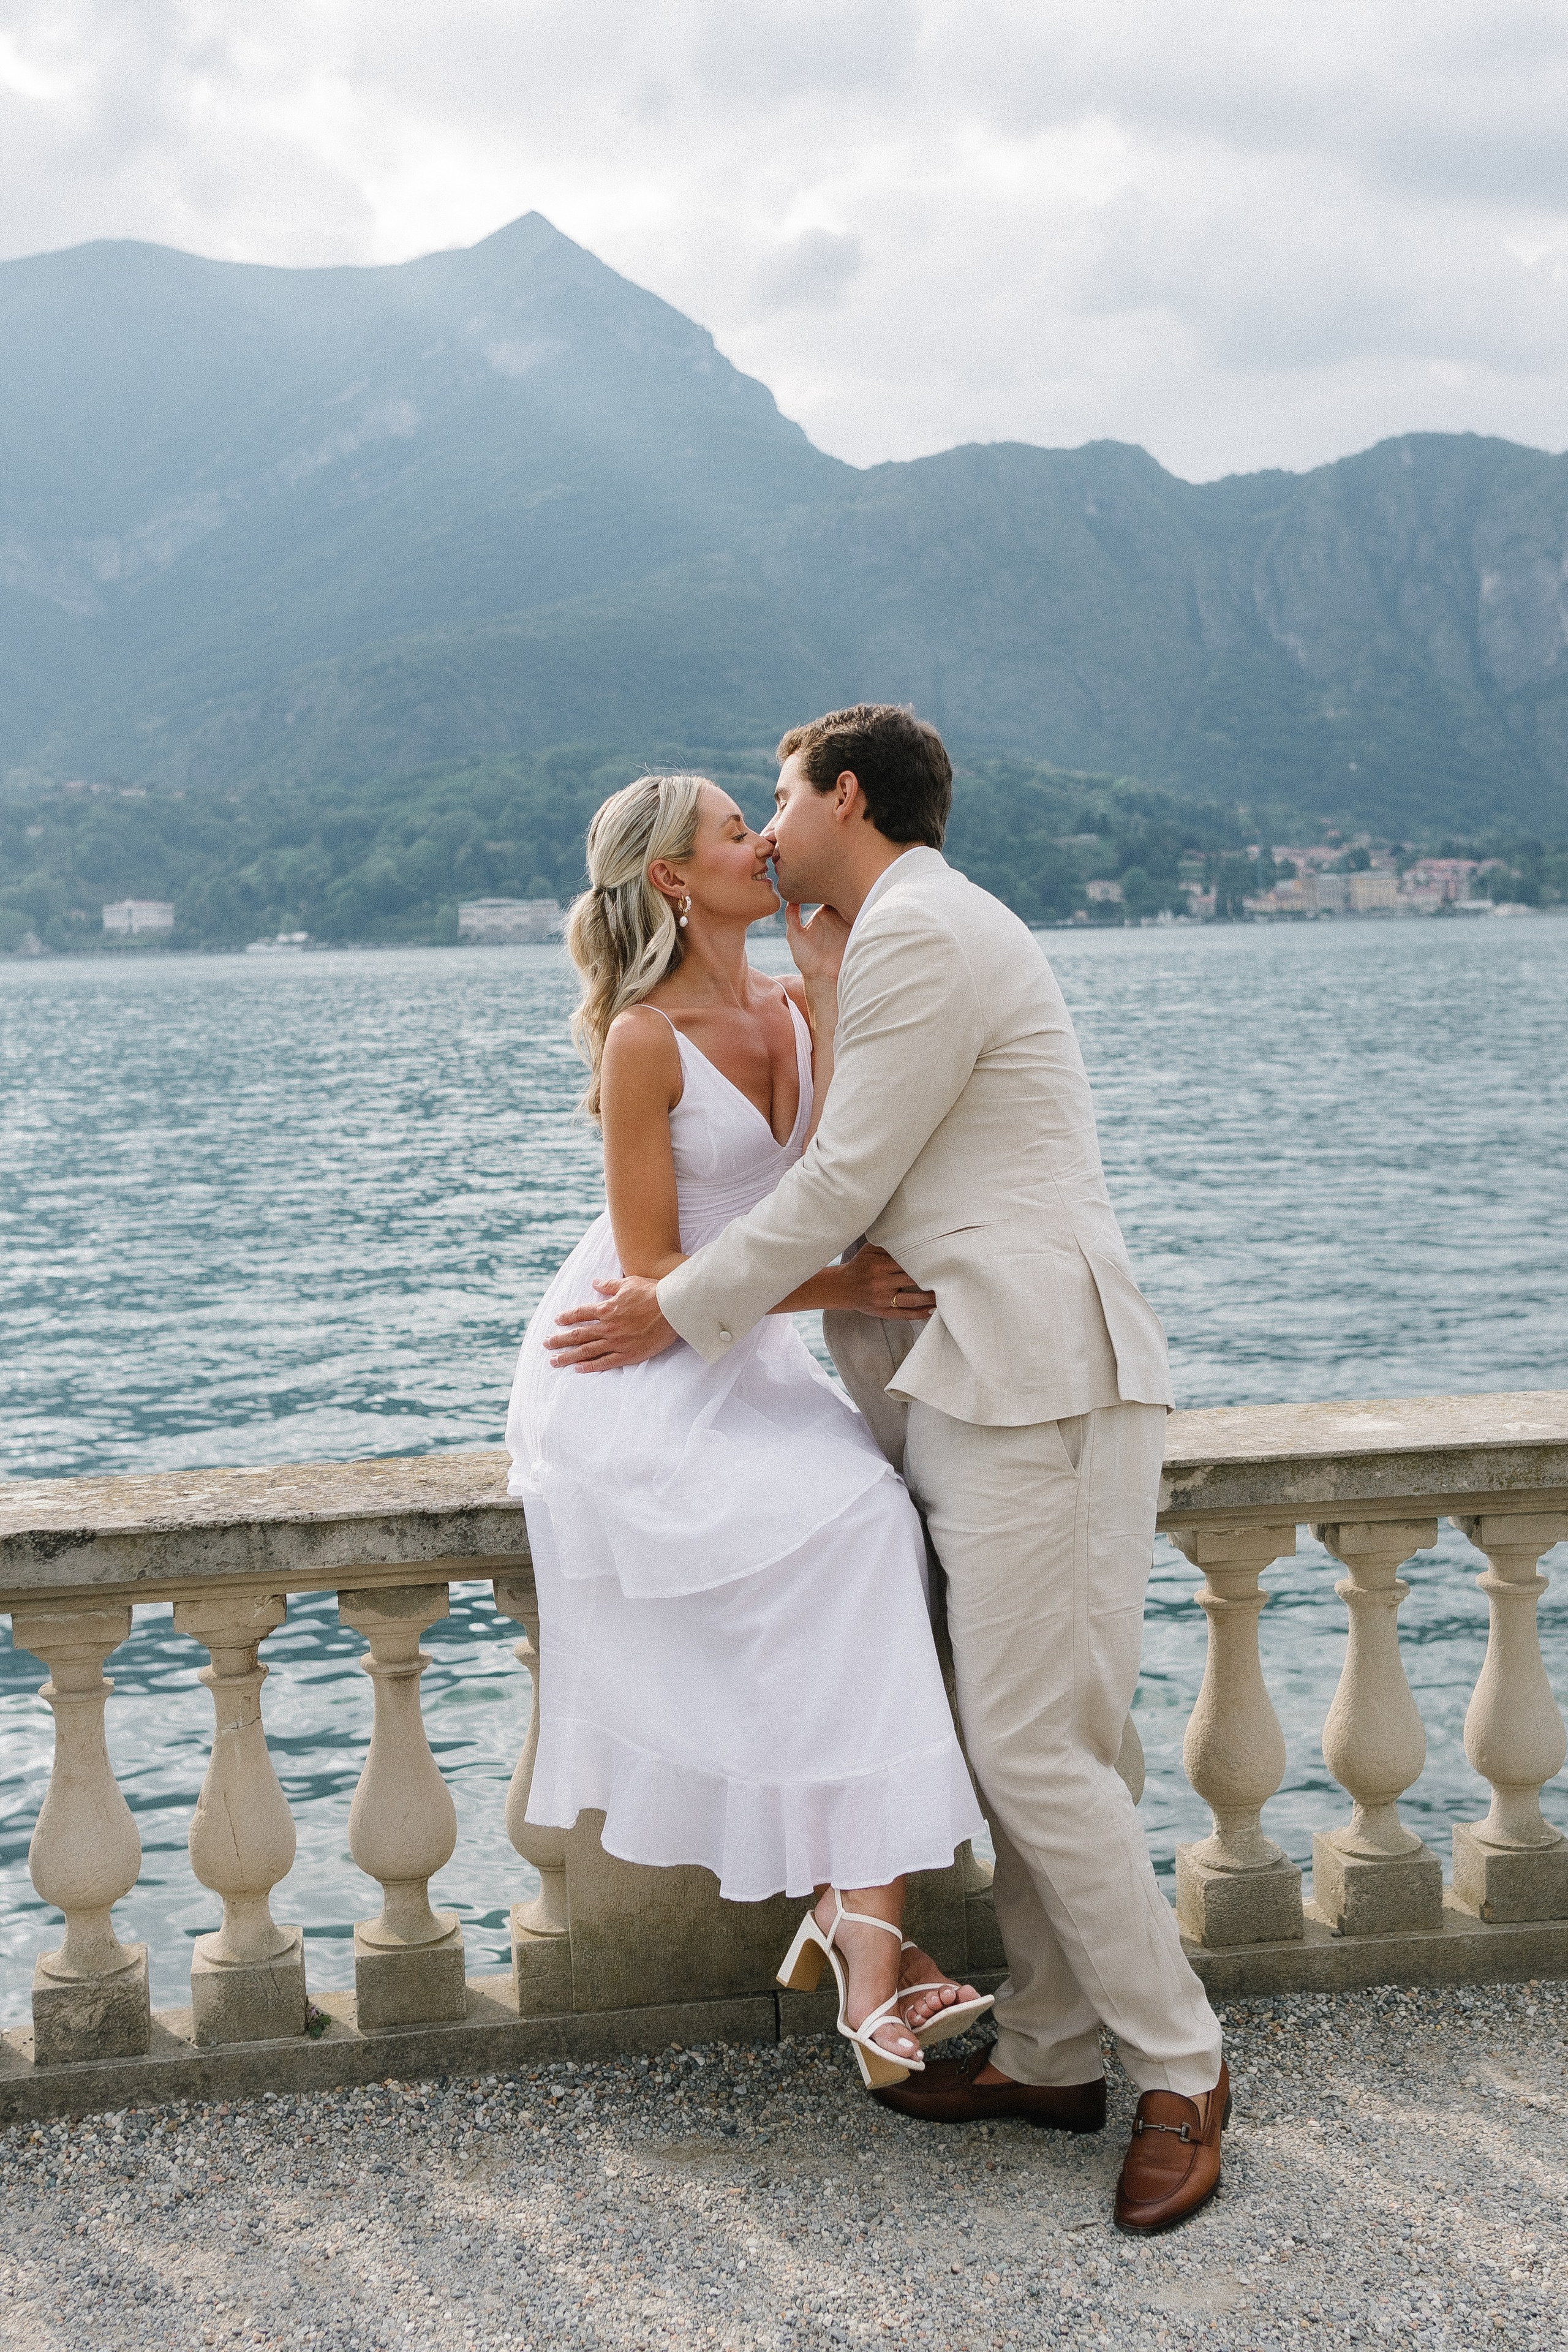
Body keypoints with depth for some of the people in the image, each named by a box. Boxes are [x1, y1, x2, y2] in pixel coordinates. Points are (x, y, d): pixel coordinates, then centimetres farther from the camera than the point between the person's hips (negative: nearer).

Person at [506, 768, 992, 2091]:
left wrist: (831, 980, -8)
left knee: (876, 1523, -22)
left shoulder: (800, 1008, 7)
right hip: (631, 1371, -6)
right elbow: (652, 1265, -15)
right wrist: (838, 1289, -21)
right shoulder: (646, 1042, -14)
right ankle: (864, 1926, -19)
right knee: (858, 1522, -26)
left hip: (742, 1360, 6)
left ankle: (855, 1915, -21)